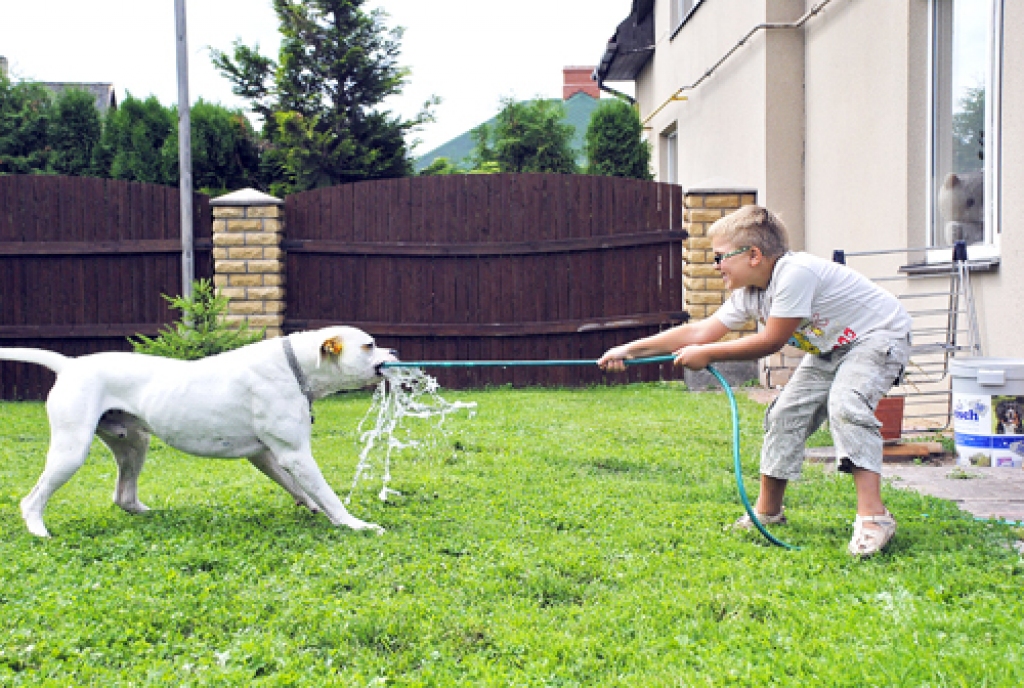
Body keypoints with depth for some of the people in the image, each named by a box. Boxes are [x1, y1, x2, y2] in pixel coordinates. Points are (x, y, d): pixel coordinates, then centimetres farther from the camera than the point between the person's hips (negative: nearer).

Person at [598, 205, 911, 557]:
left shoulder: (795, 272, -32)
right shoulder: (748, 293, -5)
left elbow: (770, 342, -27)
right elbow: (701, 331, -5)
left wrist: (706, 354, -19)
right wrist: (630, 350, -9)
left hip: (881, 335, -9)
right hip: (831, 347, 9)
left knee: (845, 404, -29)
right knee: (786, 412, 3)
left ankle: (873, 517, -29)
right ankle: (768, 511, 14)